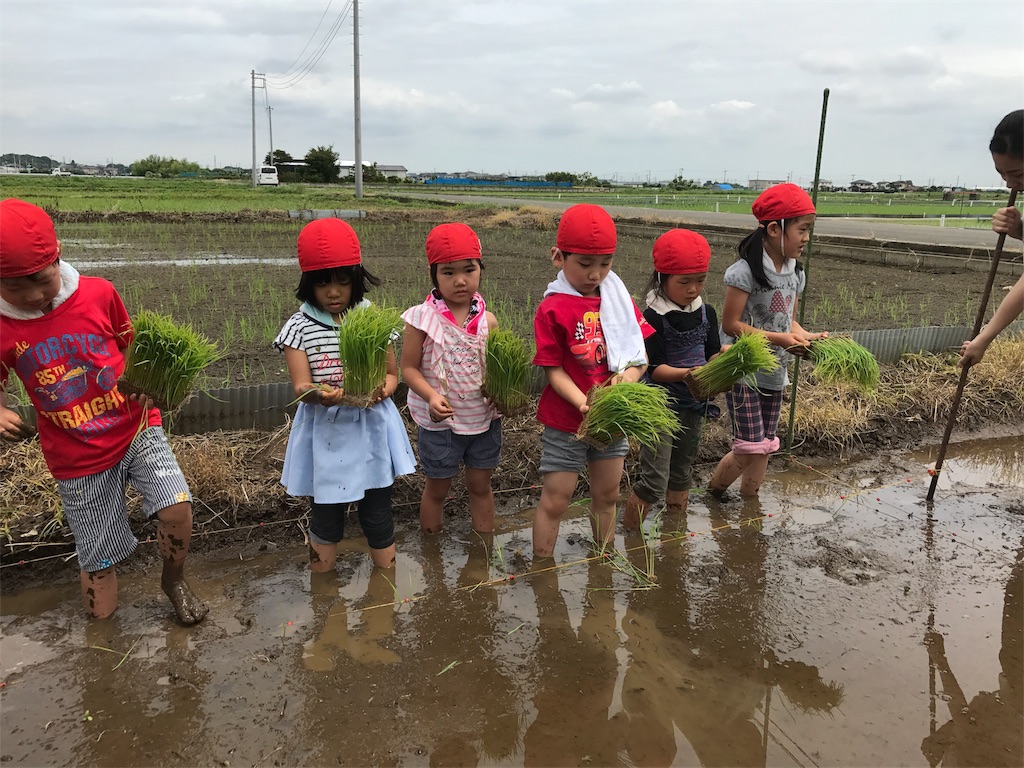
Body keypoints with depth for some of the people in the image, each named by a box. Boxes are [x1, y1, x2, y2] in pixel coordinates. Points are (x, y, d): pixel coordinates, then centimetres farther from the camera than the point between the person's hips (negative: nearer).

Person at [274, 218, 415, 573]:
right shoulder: (299, 327, -5)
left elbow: (391, 372, 5)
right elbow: (301, 387, -13)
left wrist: (381, 389, -19)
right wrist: (318, 394, -36)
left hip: (371, 427, 1)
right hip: (325, 432, -1)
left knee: (378, 514, 11)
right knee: (325, 515, 12)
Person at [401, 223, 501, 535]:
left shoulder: (487, 321, -5)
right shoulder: (422, 318, -15)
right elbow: (409, 368, -10)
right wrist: (431, 396, -27)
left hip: (484, 418, 3)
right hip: (440, 421, -2)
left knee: (481, 486, 19)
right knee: (437, 489, 16)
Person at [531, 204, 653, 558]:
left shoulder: (618, 299, 1)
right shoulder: (552, 309, -14)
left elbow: (641, 353, 2)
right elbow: (554, 370, -15)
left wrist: (630, 374, -19)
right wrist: (584, 403, -29)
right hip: (565, 422, -5)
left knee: (607, 495, 20)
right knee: (554, 501, 5)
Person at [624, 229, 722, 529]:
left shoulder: (706, 313, 3)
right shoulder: (654, 318, -17)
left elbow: (713, 354, 3)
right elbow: (653, 368, -19)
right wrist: (687, 374, -34)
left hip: (693, 405, 7)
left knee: (681, 474, 21)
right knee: (654, 481, -8)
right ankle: (629, 534, 10)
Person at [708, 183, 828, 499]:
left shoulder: (795, 274, 6)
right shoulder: (745, 271, -17)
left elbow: (789, 321, 13)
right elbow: (731, 324, -18)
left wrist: (807, 337, -8)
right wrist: (780, 339, -22)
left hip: (774, 372, 8)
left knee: (764, 446, 14)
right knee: (750, 448, -7)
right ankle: (713, 491, 19)